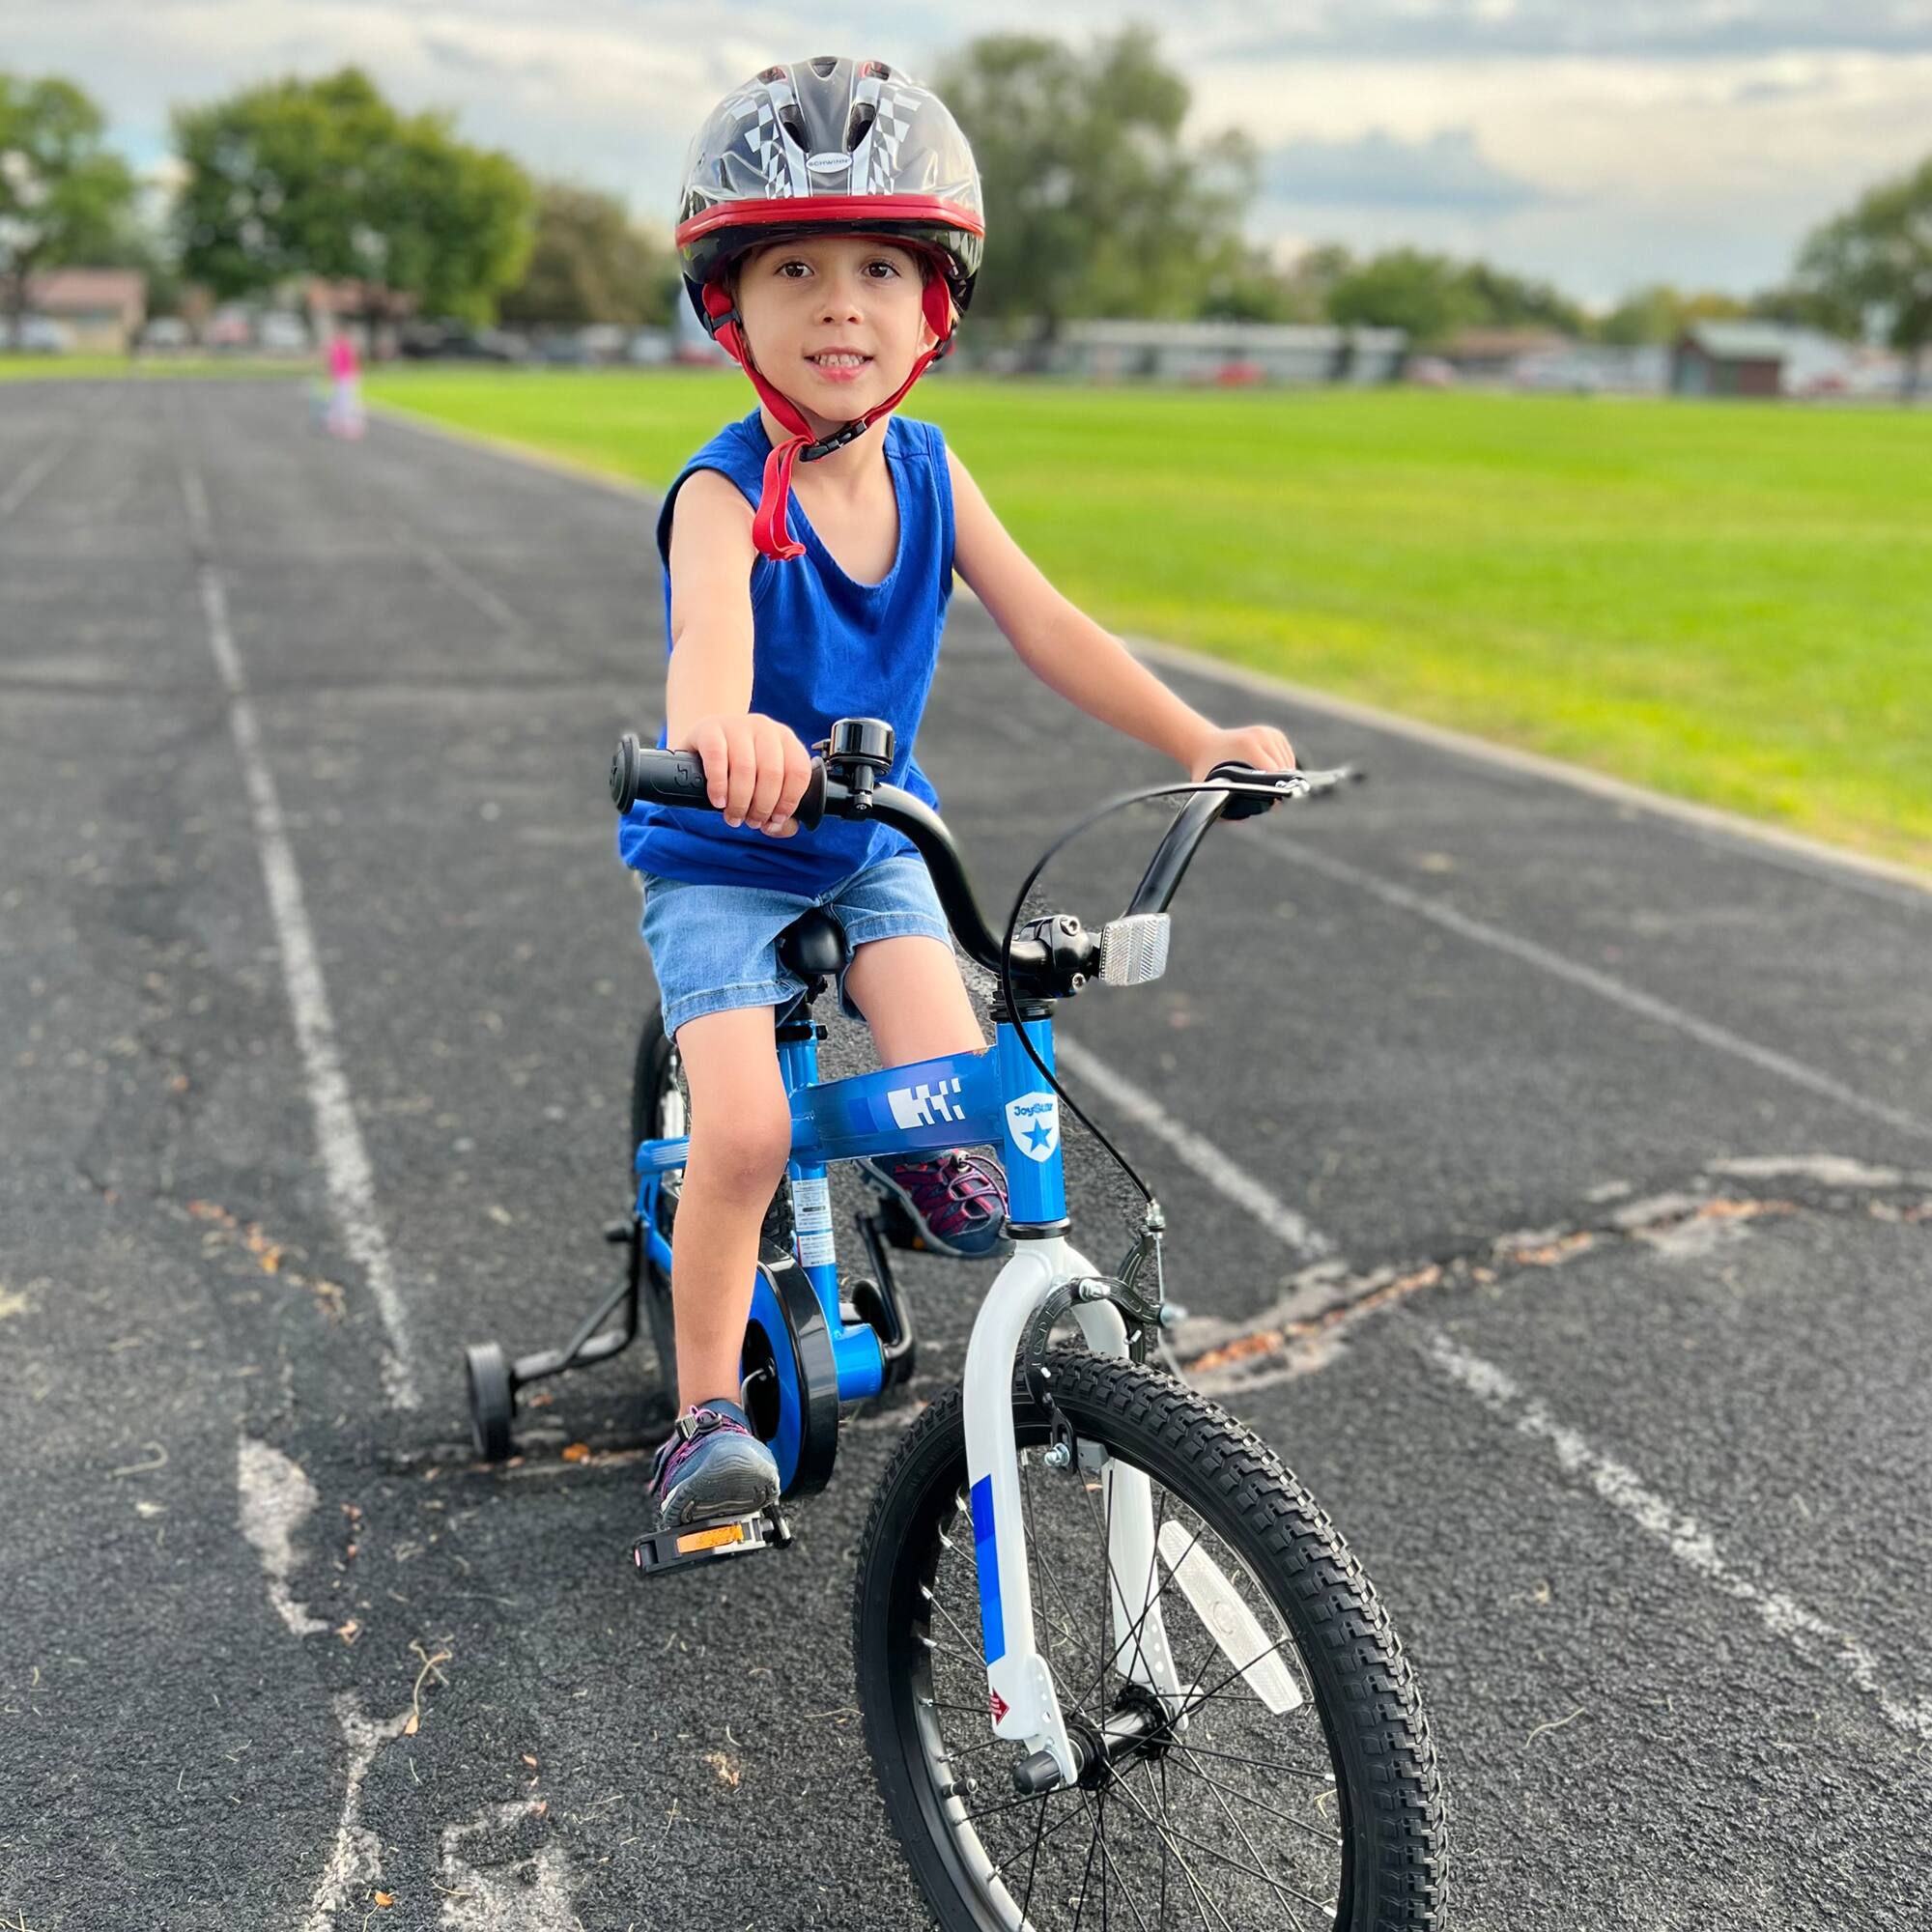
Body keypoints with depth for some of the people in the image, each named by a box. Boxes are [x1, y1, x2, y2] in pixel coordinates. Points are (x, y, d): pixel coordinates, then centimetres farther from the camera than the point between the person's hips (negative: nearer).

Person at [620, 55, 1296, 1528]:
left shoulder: (925, 470, -7)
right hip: (721, 857, -4)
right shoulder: (724, 497, -24)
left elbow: (1045, 626, -11)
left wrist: (1203, 740, -23)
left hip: (873, 841, 4)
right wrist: (717, 730, -70)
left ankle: (915, 1149, 24)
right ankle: (708, 1412, 0)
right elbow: (709, 626, -45)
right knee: (745, 1131, -19)